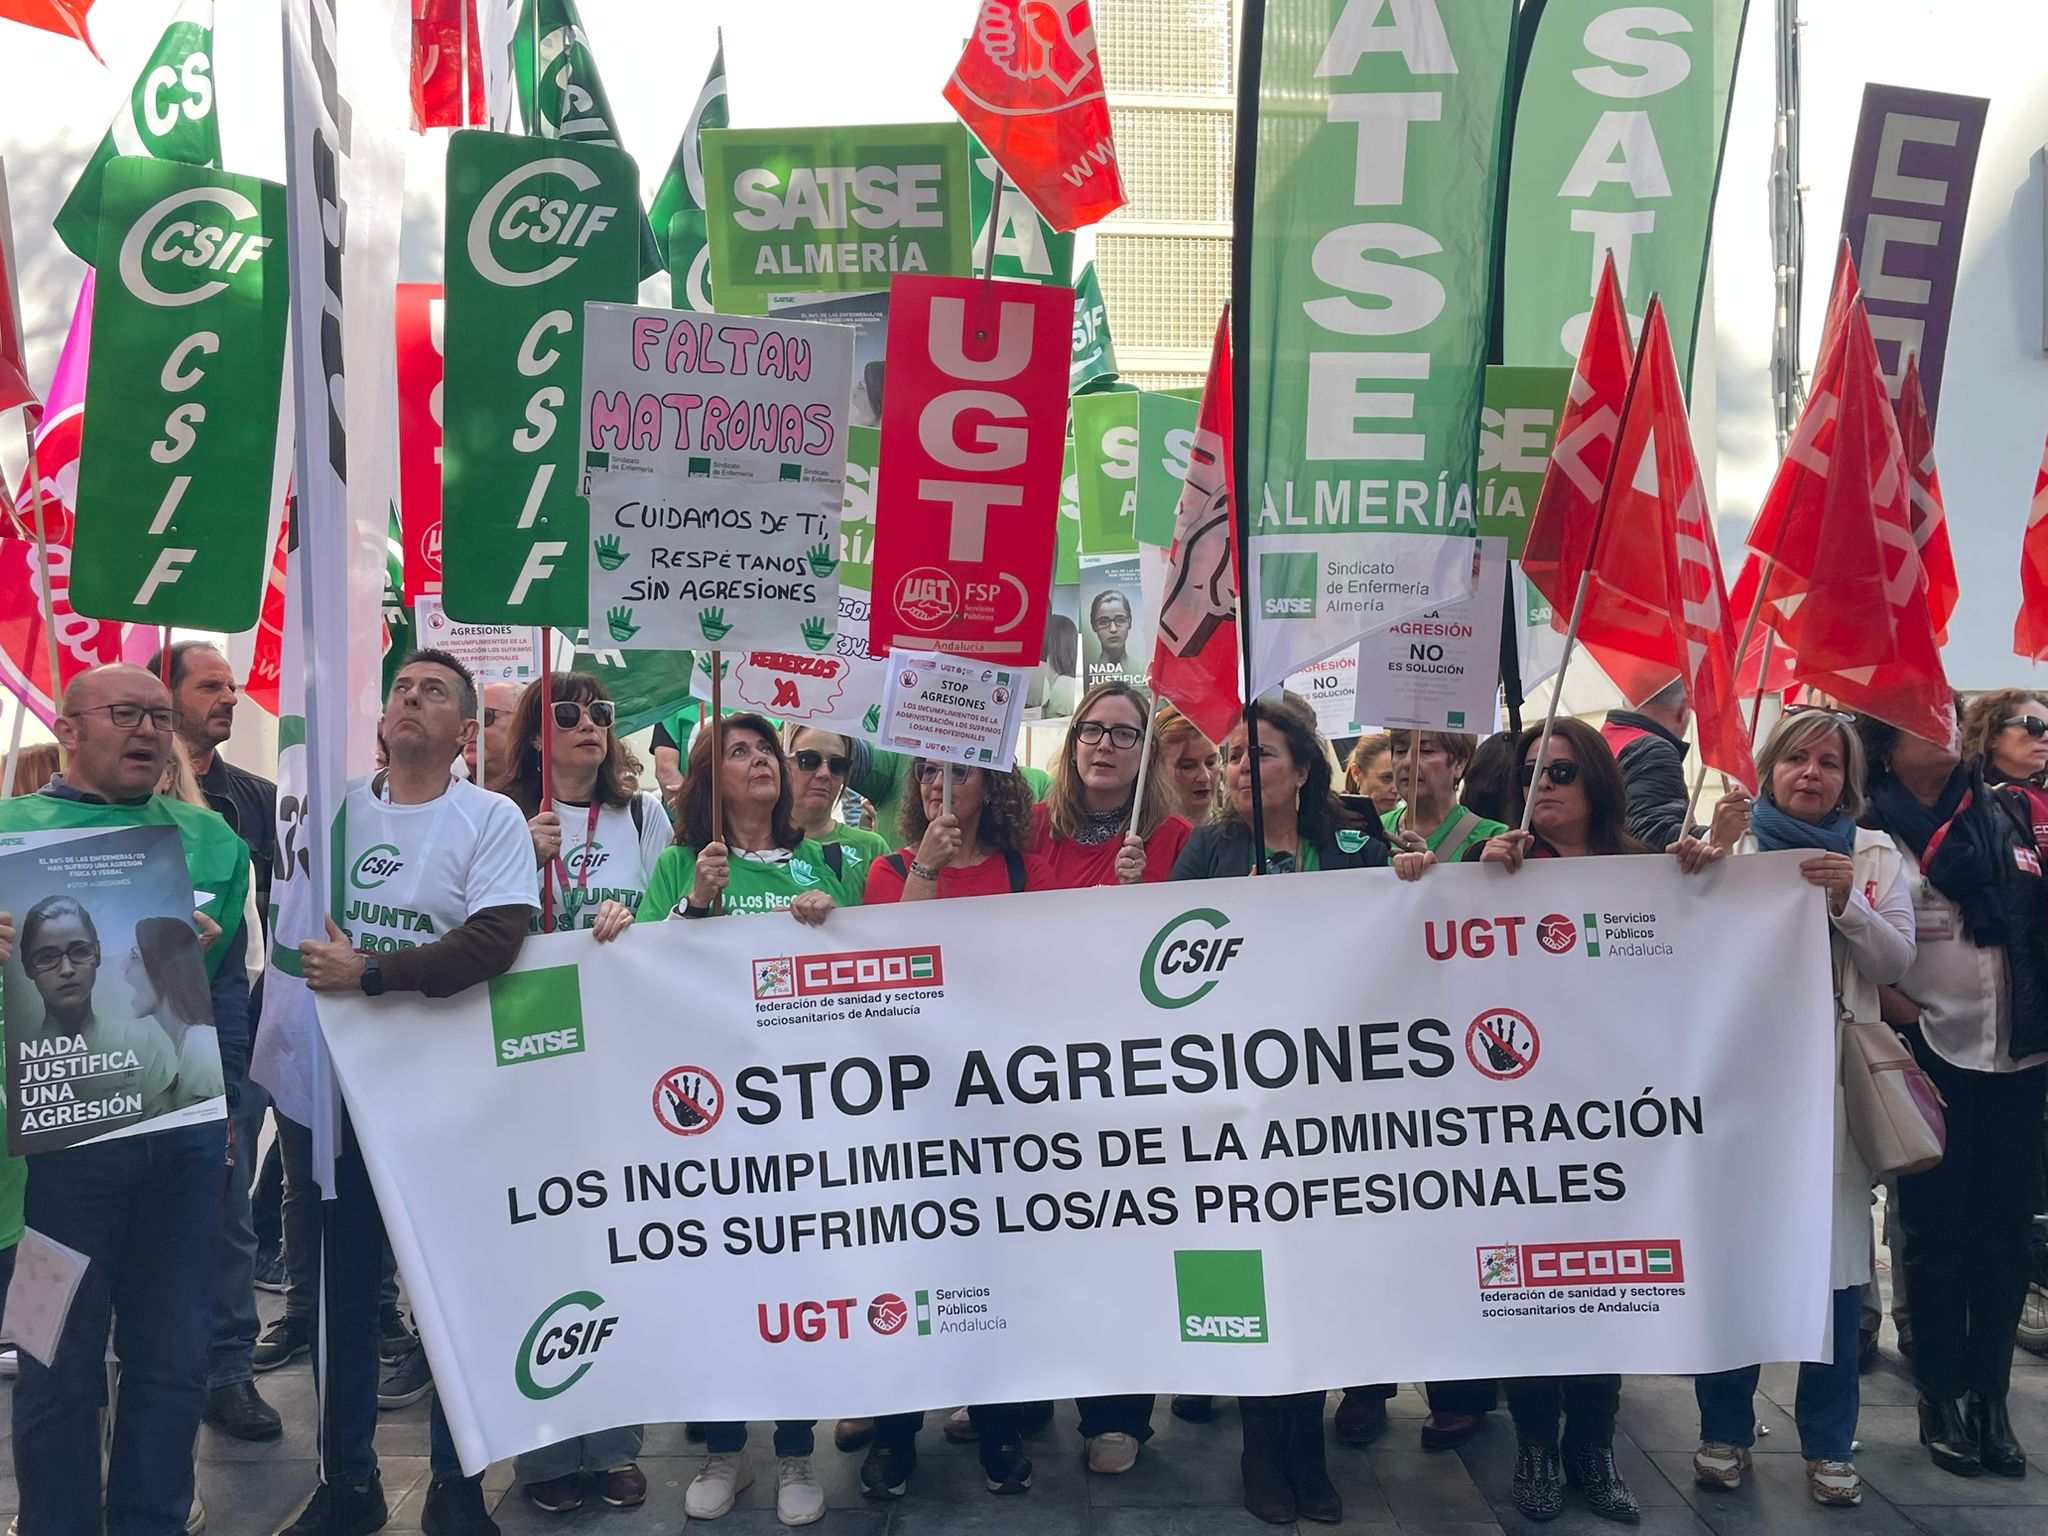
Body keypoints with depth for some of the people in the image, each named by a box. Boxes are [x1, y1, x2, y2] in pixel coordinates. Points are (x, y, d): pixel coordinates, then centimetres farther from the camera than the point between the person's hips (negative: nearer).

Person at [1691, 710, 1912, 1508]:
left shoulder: (1874, 853, 8)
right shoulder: (1730, 842, 4)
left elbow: (1895, 961, 3)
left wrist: (1846, 900, -13)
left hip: (1834, 1074, 1)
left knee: (1834, 1250, 1)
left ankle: (1829, 1443, 13)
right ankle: (1725, 1429, 17)